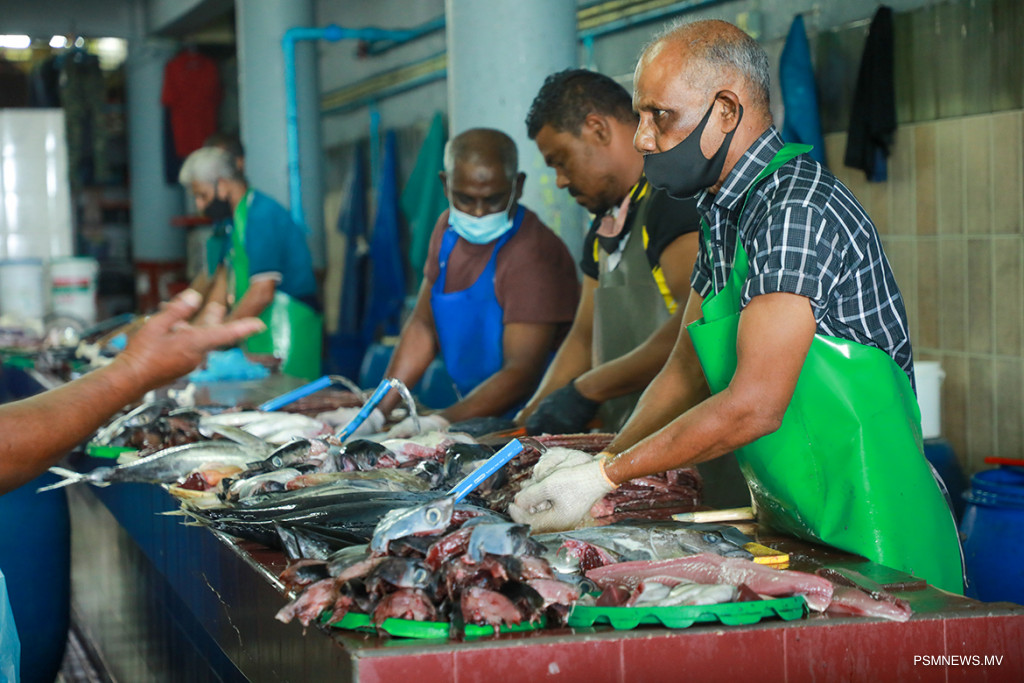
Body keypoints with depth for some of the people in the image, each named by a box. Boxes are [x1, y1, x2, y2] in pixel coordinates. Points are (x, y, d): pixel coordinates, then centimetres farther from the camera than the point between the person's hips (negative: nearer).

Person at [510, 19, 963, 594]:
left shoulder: (797, 207, -20)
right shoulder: (724, 214, 12)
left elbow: (754, 406, -25)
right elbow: (686, 373, 14)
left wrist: (605, 475, -18)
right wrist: (601, 464, 1)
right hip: (792, 526, 9)